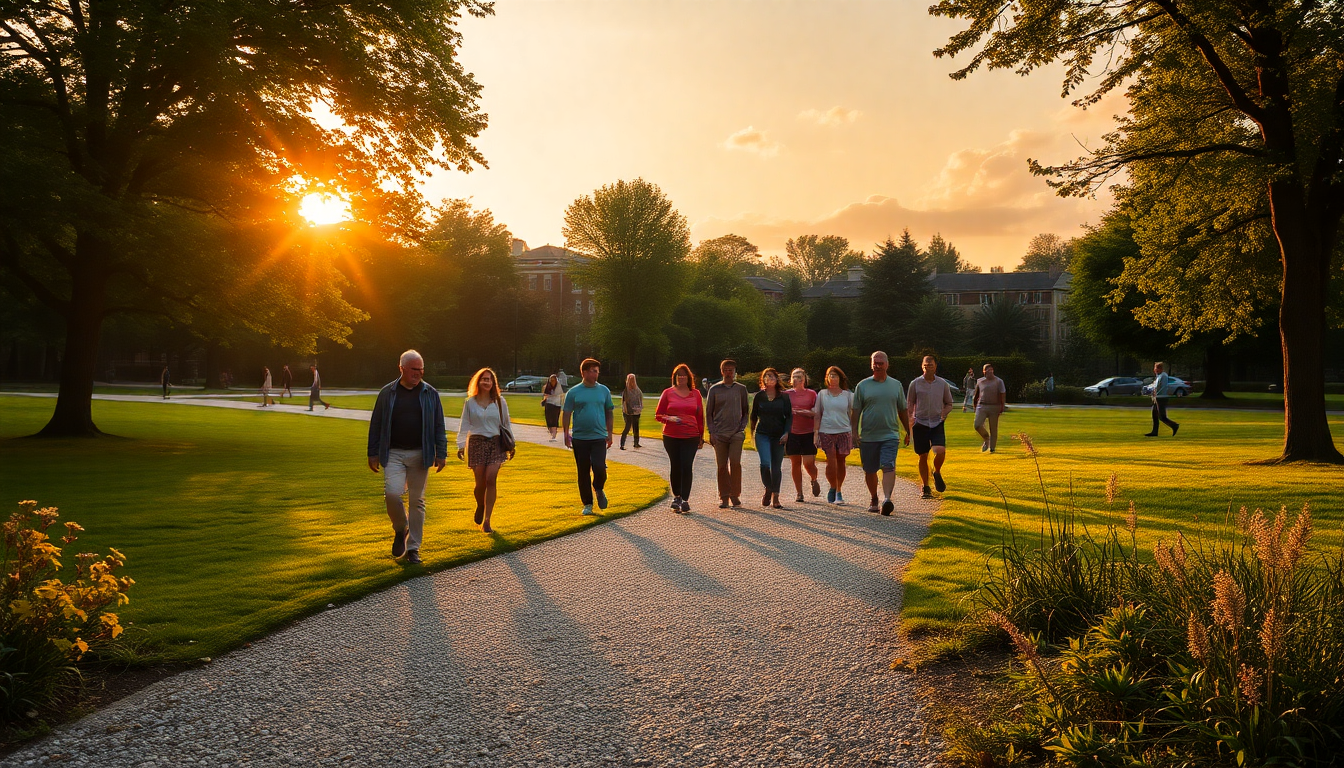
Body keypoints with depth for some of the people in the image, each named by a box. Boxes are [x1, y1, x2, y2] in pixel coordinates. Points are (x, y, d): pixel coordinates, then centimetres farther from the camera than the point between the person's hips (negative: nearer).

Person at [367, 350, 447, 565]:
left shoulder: (430, 394, 5)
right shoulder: (387, 393, 4)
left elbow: (439, 426, 7)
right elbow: (376, 425, 8)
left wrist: (441, 453, 1)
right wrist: (373, 453, 4)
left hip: (420, 455, 1)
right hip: (393, 454, 0)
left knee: (417, 500, 3)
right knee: (392, 493, -17)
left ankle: (413, 548, 13)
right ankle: (400, 531, 12)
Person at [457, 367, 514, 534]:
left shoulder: (500, 402, 7)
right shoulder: (470, 402, 5)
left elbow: (506, 424, 14)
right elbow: (464, 425, 6)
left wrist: (510, 445, 14)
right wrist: (461, 445, -2)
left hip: (495, 443, 0)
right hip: (476, 443, 0)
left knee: (491, 480, -12)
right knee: (480, 482, -1)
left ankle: (486, 521, -9)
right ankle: (480, 507, 33)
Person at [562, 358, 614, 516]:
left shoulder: (604, 390, 6)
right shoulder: (573, 392, 1)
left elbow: (608, 413, 12)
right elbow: (566, 414, 3)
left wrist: (609, 433, 9)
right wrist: (566, 434, -3)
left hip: (599, 437, 0)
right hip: (579, 438, 0)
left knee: (599, 467, -15)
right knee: (583, 472, 5)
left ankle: (599, 489, 17)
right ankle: (587, 504, 17)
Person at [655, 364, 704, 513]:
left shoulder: (696, 394, 7)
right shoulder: (668, 393, 5)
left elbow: (700, 417, 11)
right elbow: (658, 415, 6)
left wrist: (701, 437, 9)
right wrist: (669, 418, -14)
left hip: (691, 437, 0)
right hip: (671, 437, 0)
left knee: (687, 466, -9)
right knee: (675, 466, 6)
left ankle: (685, 500, -6)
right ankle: (677, 496, 22)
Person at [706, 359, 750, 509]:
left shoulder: (741, 389, 9)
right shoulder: (714, 389, 5)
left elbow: (746, 411, 16)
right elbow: (708, 412, 7)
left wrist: (742, 427, 1)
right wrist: (712, 432, -2)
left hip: (736, 433, 0)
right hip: (719, 434, 0)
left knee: (735, 463, -12)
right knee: (722, 466, 1)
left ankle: (735, 495, 1)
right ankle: (724, 498, 10)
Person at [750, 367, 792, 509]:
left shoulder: (784, 397, 5)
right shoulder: (759, 396, 4)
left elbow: (789, 416, 4)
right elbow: (753, 416, 13)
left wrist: (786, 433, -7)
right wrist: (752, 433, 14)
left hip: (778, 436, 1)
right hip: (762, 435, -1)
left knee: (776, 467, 3)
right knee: (765, 463, -17)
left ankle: (775, 498, 10)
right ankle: (768, 491, 6)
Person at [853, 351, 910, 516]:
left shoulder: (896, 385, 9)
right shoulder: (863, 386, 5)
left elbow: (903, 411, 17)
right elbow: (856, 411, 5)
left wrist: (908, 432, 19)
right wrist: (855, 432, -2)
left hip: (890, 435, 0)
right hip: (868, 436, 1)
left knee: (888, 467, -18)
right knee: (870, 471, 8)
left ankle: (887, 499, -29)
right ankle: (874, 500, 26)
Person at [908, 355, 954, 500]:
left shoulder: (943, 384, 4)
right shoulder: (915, 383, 0)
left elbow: (949, 403, 16)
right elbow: (910, 406, 5)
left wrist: (944, 413, -5)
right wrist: (908, 429, 1)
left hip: (937, 424, 0)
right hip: (920, 424, 0)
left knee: (940, 451, -20)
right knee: (923, 457, 3)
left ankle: (937, 473, 12)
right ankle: (925, 488, 19)